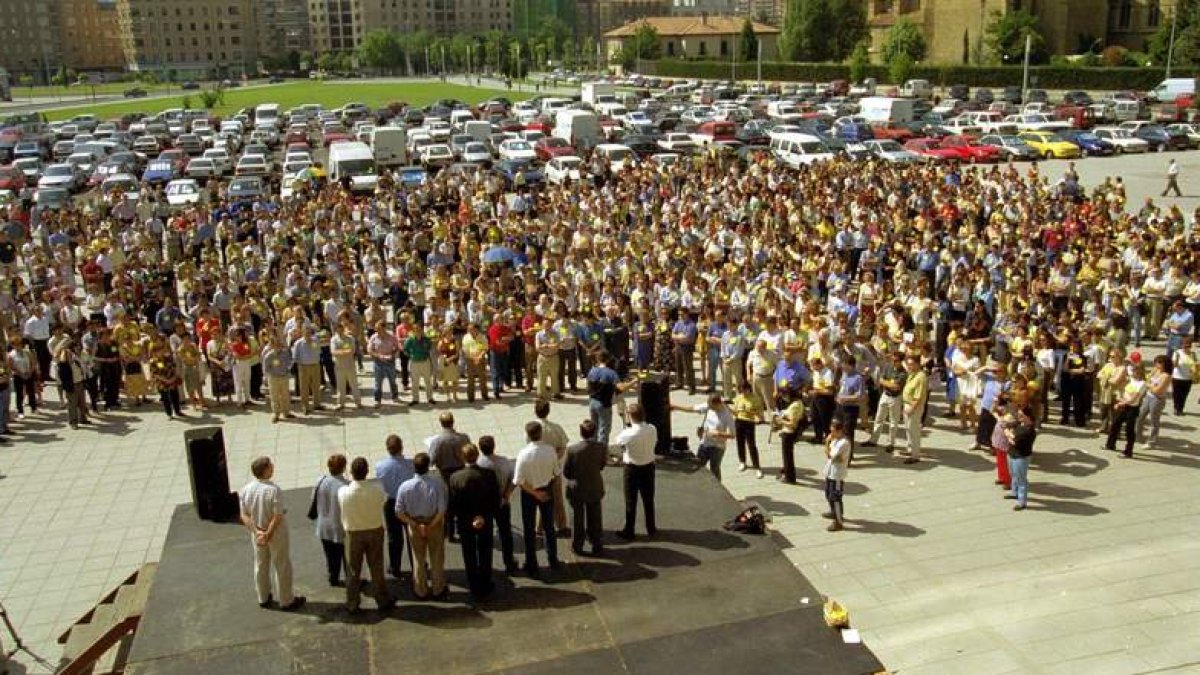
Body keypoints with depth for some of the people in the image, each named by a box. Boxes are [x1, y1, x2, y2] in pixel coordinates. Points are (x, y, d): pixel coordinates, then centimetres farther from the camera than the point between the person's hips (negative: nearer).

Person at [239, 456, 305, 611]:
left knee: (261, 566, 21)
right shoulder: (274, 490, -26)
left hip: (257, 534, 5)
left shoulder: (245, 490, -9)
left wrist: (257, 531, -13)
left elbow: (244, 515, -8)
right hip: (276, 534, -5)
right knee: (282, 567, 10)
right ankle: (286, 601, 22)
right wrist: (268, 534, -17)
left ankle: (263, 598, 37)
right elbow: (277, 517, -25)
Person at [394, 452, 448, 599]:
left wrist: (416, 525, -12)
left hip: (414, 525, 1)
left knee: (418, 559, 21)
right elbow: (442, 510, -24)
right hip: (435, 524, -1)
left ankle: (421, 591, 37)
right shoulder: (437, 483, -24)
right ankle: (437, 590, 36)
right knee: (437, 558, 20)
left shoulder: (405, 486, -20)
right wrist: (431, 526, -14)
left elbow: (399, 512, -16)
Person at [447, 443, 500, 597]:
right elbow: (496, 499, -10)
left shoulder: (455, 478, -19)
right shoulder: (489, 474, -17)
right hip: (486, 522, 1)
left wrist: (458, 517, 4)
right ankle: (485, 586, 30)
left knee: (470, 556, 16)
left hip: (465, 524, -1)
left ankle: (474, 587, 25)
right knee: (485, 555, 19)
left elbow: (453, 504, -13)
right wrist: (488, 516, 3)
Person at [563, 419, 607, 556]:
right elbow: (602, 465, -2)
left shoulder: (572, 449, -24)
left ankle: (577, 547, 30)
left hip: (576, 490, -1)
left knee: (578, 519, 18)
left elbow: (566, 472, -12)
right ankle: (597, 546, 30)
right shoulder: (602, 447, -18)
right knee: (595, 519, 19)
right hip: (595, 489, 1)